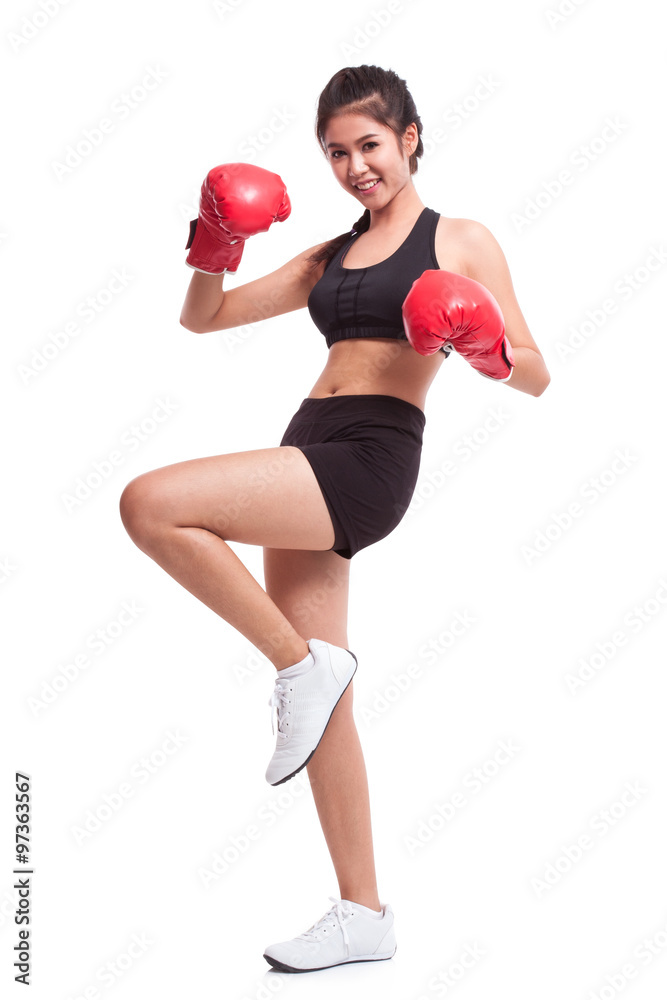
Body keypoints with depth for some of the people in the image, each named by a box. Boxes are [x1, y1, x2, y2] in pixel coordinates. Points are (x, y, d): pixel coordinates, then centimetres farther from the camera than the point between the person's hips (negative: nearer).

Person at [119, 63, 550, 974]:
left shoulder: (461, 241, 5)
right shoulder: (329, 258, 21)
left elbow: (536, 380, 2)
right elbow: (203, 318, 21)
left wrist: (486, 344, -18)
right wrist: (215, 246, 4)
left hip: (368, 459, -7)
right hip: (309, 461, 7)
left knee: (150, 504, -23)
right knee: (319, 698, 6)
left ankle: (303, 664, -9)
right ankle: (363, 915, 17)